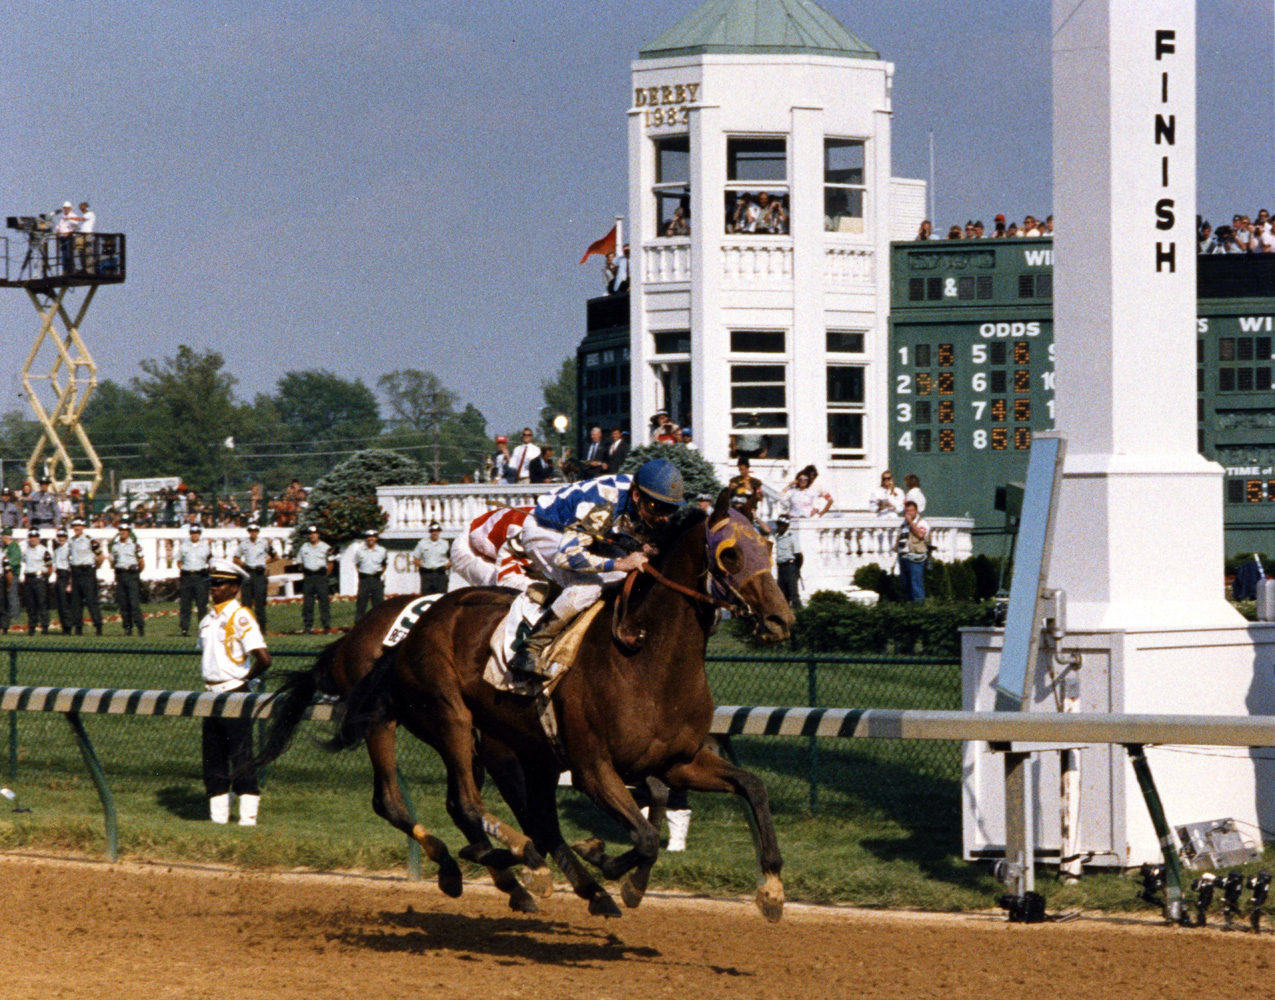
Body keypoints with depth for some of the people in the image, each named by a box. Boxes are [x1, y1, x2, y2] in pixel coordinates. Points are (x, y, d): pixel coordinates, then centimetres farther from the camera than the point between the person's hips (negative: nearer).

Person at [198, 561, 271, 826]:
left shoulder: (240, 617, -12)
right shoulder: (207, 619, 12)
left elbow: (263, 659, -20)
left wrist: (246, 677, -5)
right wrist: (209, 679, 13)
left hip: (235, 693, -8)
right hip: (212, 694, 8)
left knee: (241, 755, -7)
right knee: (213, 757, 8)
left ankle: (248, 814, -4)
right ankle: (218, 814, 13)